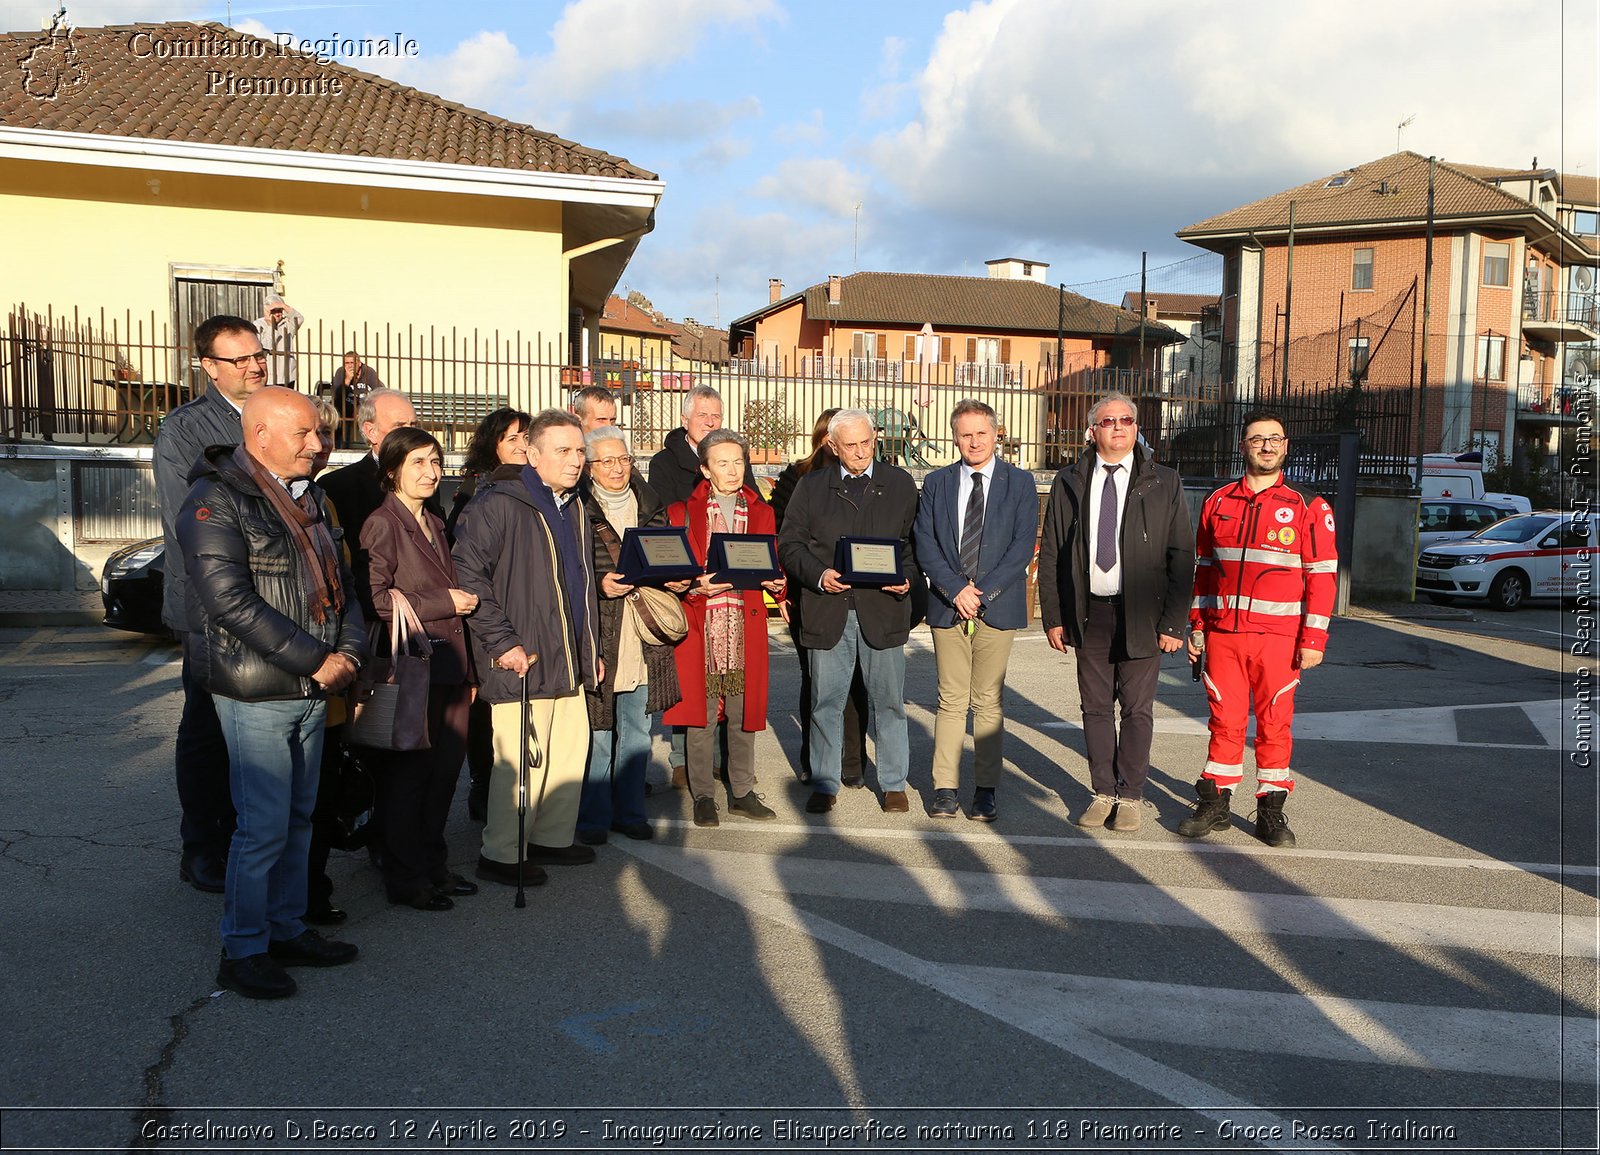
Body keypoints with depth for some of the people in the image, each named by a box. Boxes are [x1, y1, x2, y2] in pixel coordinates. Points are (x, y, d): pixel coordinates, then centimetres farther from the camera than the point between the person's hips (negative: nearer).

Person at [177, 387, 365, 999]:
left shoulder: (307, 498, 14)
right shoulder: (215, 502, -11)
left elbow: (340, 582, 16)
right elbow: (231, 603, -20)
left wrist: (349, 651, -1)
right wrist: (316, 661, -18)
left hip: (312, 692, 8)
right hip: (257, 695, -8)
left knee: (298, 818, 15)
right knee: (264, 826, -3)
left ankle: (287, 930, 27)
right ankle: (243, 950, 12)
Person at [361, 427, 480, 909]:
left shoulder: (435, 525, 18)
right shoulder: (382, 525, -8)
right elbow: (375, 599, -17)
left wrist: (468, 671, 20)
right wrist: (444, 603, -11)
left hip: (450, 665, 8)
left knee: (446, 769, 10)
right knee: (409, 773, 0)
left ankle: (433, 864, 24)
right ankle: (405, 878, 12)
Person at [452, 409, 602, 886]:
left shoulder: (574, 509, 17)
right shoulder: (498, 504, -11)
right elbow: (467, 574, -15)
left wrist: (590, 647, 22)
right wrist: (501, 641, -17)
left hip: (569, 660, 8)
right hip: (523, 659, -8)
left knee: (571, 750, 13)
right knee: (520, 758, -5)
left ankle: (552, 837, 29)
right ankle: (501, 854, 11)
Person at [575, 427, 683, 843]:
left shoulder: (651, 506, 12)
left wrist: (677, 581, 2)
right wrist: (599, 584, -20)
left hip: (644, 636, 5)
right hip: (598, 635, -5)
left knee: (637, 731, 12)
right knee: (596, 731, 1)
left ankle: (630, 812, 25)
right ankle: (593, 817, 15)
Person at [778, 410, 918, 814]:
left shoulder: (900, 484, 9)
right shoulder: (811, 486, 7)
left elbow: (914, 541, 9)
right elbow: (789, 543, 5)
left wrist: (906, 578, -8)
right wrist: (819, 575, -11)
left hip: (882, 608, 0)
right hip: (827, 609, 0)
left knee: (888, 700, 7)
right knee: (826, 701, 7)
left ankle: (894, 783, 21)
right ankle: (824, 785, 19)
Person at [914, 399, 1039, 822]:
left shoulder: (1019, 483, 5)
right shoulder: (936, 483, 9)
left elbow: (1023, 546, -3)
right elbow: (925, 545, 3)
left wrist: (983, 591, -11)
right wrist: (956, 589, -10)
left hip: (998, 607, -1)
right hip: (947, 607, 1)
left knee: (988, 703, 3)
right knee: (951, 701, 4)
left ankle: (985, 790, 11)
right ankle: (944, 788, 9)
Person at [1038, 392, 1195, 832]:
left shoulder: (1164, 484, 1)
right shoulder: (1069, 483, 6)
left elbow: (1182, 557, -1)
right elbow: (1050, 555, 8)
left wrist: (1173, 623, -7)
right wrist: (1053, 617, 2)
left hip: (1140, 616, -2)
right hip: (1088, 613, 2)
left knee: (1137, 709, 5)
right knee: (1095, 708, 9)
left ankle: (1130, 796, 18)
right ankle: (1103, 792, 22)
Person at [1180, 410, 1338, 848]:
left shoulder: (1308, 507, 0)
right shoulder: (1217, 503, 9)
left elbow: (1323, 576, -2)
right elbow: (1202, 569, 14)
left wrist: (1314, 639, -8)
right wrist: (1196, 627, 10)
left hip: (1278, 637, -2)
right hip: (1222, 634, 2)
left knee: (1275, 723, 5)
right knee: (1224, 720, 7)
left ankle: (1271, 809, 15)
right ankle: (1215, 803, 17)